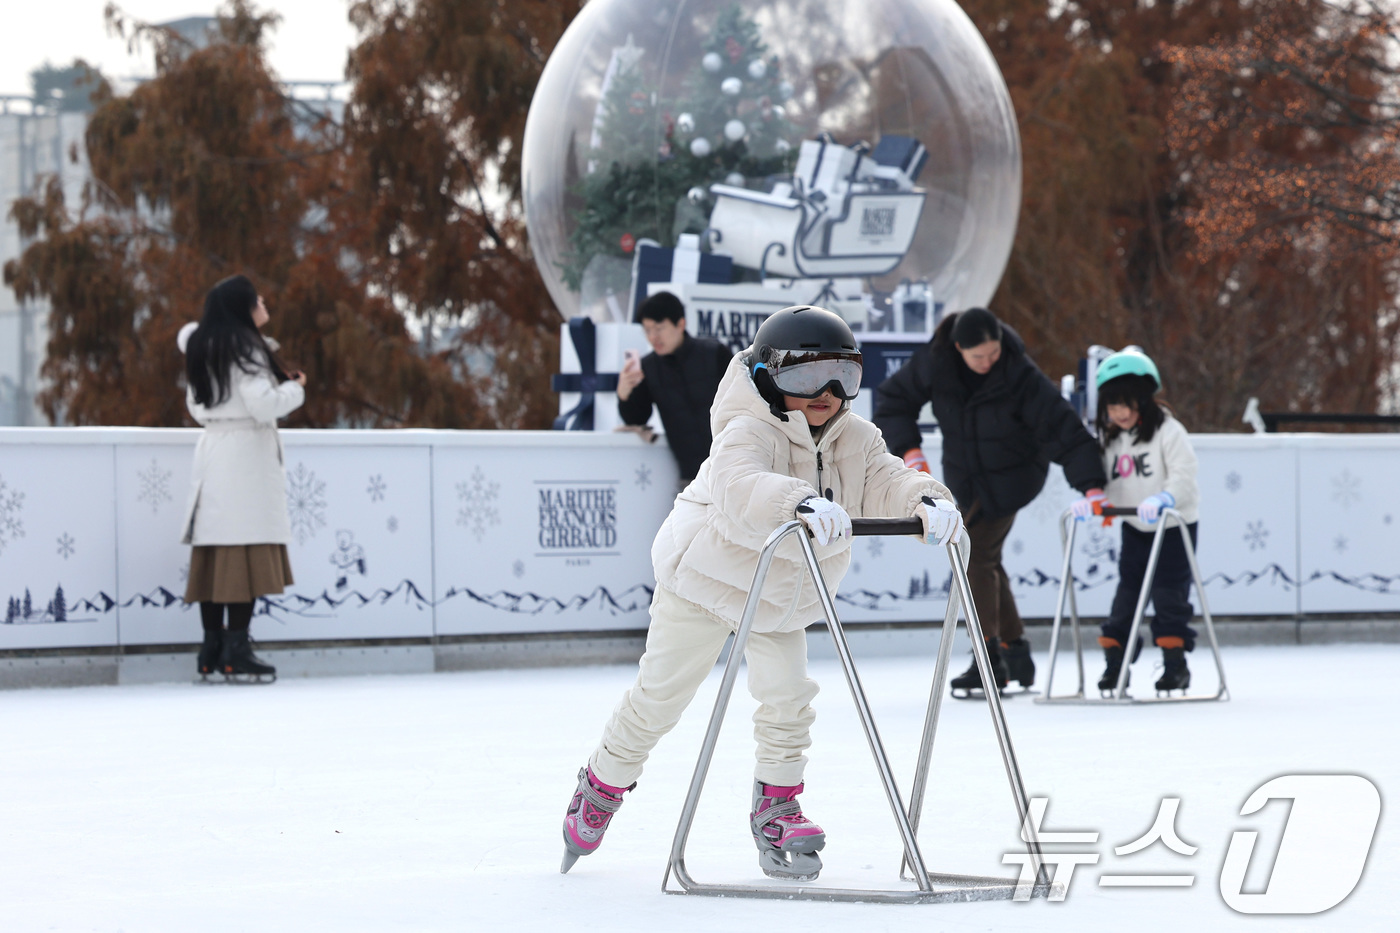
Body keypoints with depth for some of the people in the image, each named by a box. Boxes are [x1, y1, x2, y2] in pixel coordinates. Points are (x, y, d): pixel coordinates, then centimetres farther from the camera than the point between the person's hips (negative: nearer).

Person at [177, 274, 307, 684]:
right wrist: (295, 388, -2)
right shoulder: (245, 348, -11)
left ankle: (211, 650, 8)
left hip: (211, 450, 9)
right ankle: (236, 651, -13)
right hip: (245, 454, -9)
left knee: (211, 557, 7)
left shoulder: (203, 350, 14)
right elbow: (263, 405, -18)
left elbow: (196, 407, 26)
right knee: (246, 554, -9)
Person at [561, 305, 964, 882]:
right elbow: (741, 487, -50)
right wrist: (802, 503, -69)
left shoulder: (854, 441, -8)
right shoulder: (748, 433, -30)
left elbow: (887, 482, -21)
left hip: (782, 601, 5)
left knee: (787, 700, -10)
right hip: (706, 577, -5)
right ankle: (604, 783, 27)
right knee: (659, 698, 4)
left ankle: (776, 810, 5)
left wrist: (926, 500, -45)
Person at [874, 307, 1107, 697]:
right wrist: (908, 449, -16)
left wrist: (1090, 484, -33)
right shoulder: (933, 363, -16)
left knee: (975, 555, -14)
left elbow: (1062, 427, -26)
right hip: (964, 478, 5)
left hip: (1010, 478, -5)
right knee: (985, 561, 12)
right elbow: (891, 401, -2)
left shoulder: (1020, 375, -26)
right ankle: (1014, 649, 24)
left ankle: (989, 660, -9)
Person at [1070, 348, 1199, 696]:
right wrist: (1092, 501, -14)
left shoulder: (1167, 432, -14)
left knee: (1169, 593, -7)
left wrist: (1163, 498, -39)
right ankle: (1114, 663, 8)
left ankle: (1175, 663, 0)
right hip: (1135, 529, 5)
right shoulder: (1109, 439, 5)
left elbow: (1184, 475, -22)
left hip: (1175, 525, -5)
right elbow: (1106, 482, 7)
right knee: (1126, 592, 5)